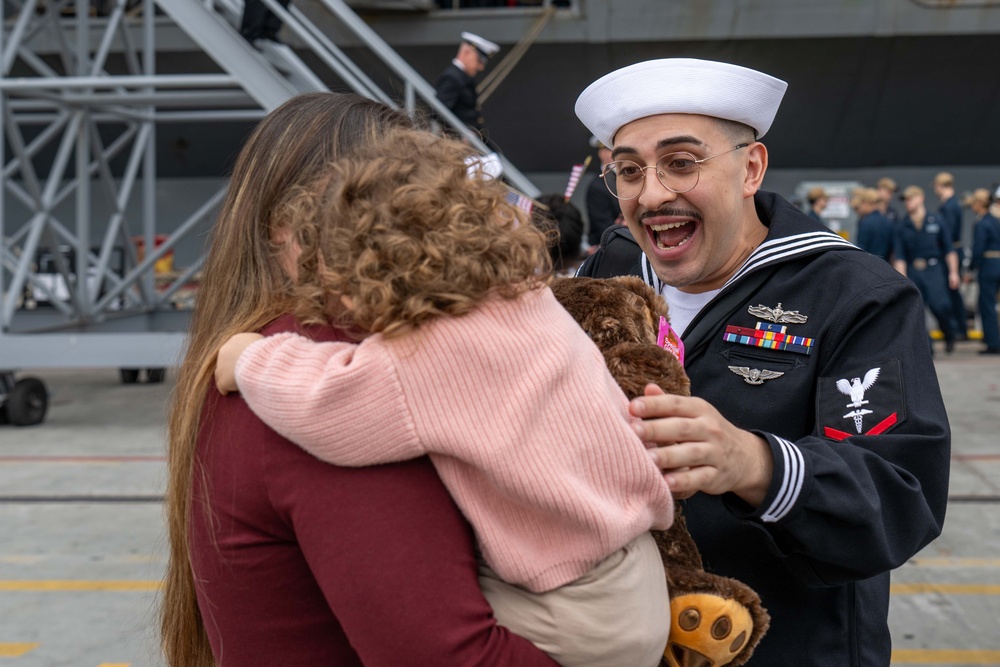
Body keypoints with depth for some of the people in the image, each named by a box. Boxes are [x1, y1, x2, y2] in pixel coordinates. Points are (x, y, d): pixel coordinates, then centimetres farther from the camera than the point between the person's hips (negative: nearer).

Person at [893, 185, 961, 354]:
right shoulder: (901, 226, 5)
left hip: (934, 270, -2)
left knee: (939, 306, -15)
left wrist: (953, 272, -1)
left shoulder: (937, 221, 3)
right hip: (912, 272, 2)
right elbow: (899, 257, 2)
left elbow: (949, 249, 5)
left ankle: (949, 335, 14)